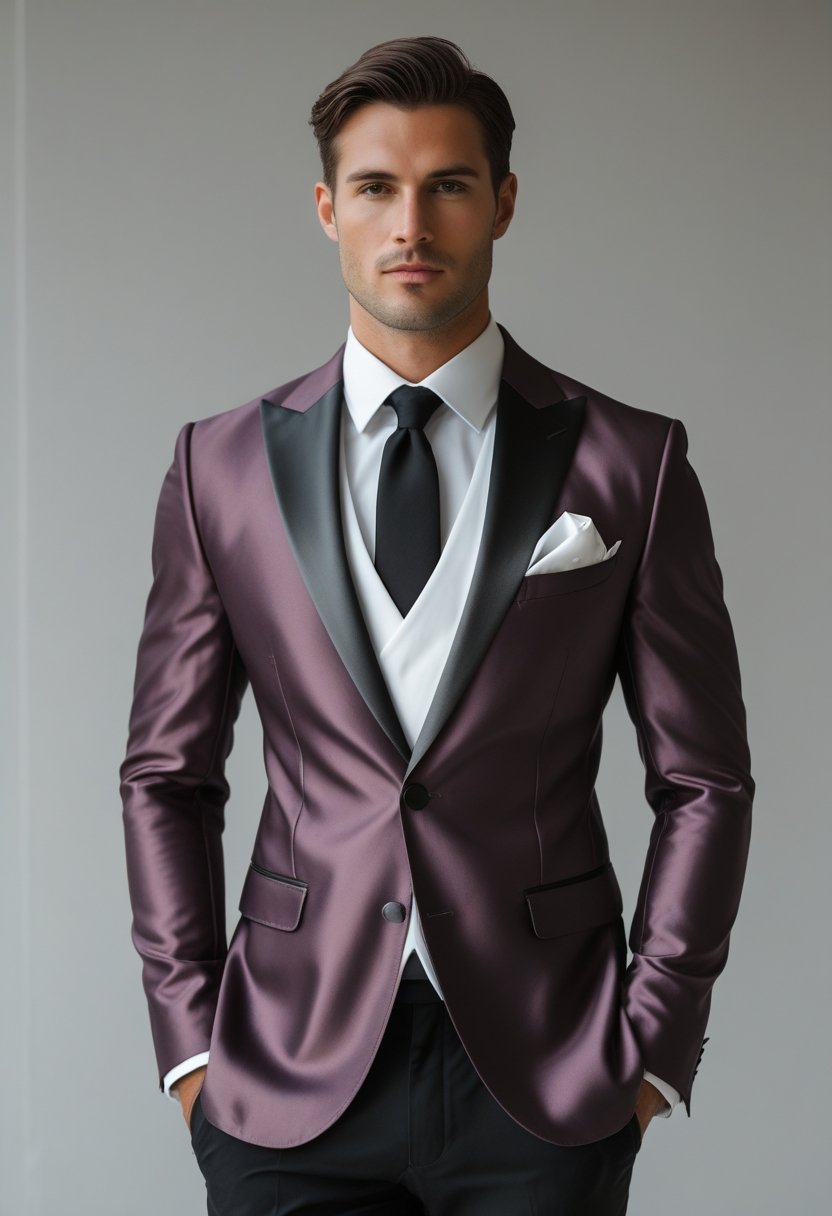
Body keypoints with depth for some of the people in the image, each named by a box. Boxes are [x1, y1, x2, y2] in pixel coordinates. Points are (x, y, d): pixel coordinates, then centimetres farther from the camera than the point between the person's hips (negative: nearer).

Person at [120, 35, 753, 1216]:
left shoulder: (631, 463, -1)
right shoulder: (221, 467, 3)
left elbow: (703, 779, 3)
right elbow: (167, 775, 7)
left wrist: (651, 1048, -2)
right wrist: (190, 1038, 1)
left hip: (546, 1079, 0)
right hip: (290, 1080, 1)